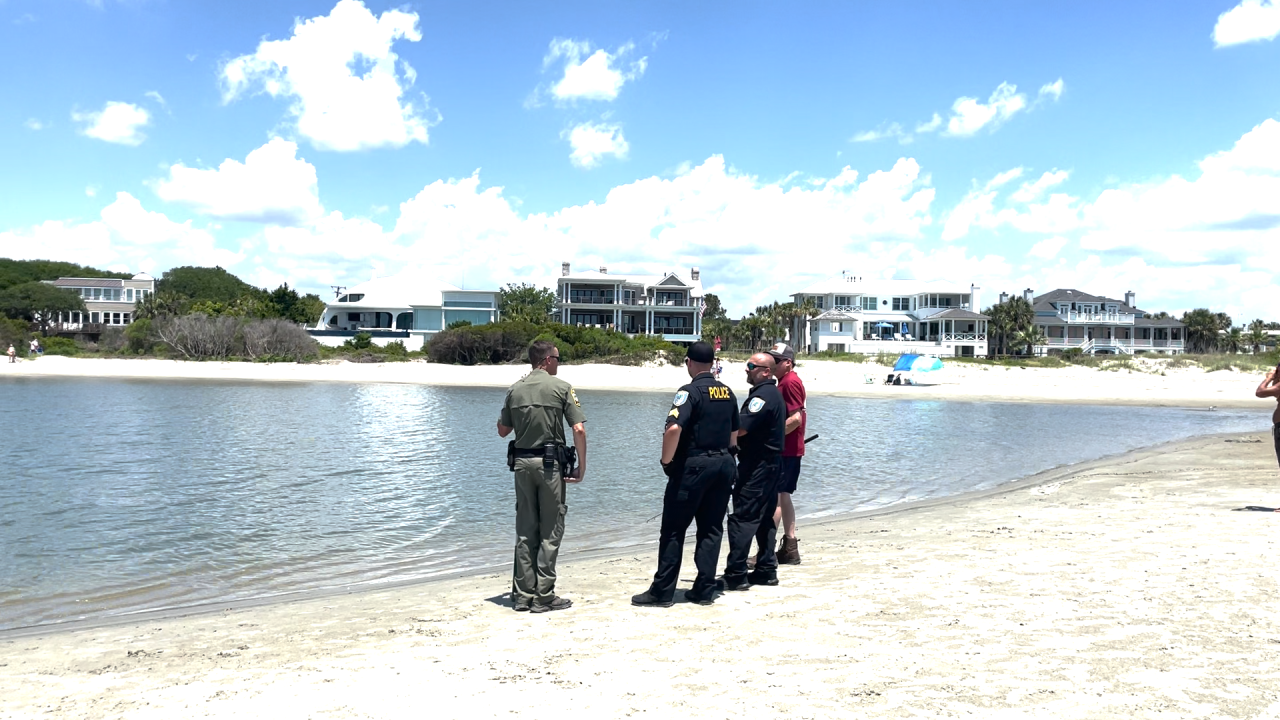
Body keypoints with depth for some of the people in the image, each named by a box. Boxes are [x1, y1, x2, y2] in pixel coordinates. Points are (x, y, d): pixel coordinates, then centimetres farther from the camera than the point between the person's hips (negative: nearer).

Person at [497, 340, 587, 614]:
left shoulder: (515, 389, 7)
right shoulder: (562, 387, -5)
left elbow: (503, 430, 13)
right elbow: (579, 430, -11)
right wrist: (581, 467, -4)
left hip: (522, 462, 4)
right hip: (550, 463, -4)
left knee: (525, 530, 11)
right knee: (550, 531, 2)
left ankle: (523, 594, 15)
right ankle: (543, 596, 2)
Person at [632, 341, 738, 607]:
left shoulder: (690, 391, -13)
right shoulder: (727, 392, 10)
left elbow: (673, 429, -25)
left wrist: (667, 461, -13)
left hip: (693, 465, -7)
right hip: (724, 465, 7)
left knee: (674, 529, 1)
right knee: (711, 528, 12)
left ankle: (662, 592, 4)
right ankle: (705, 589, 13)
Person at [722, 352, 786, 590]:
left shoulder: (763, 395, -18)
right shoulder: (774, 392, 15)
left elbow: (740, 428, -25)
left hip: (756, 467, -11)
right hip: (771, 461, 11)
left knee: (742, 518, -8)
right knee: (764, 518, 15)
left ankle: (736, 575, -7)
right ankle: (766, 570, 21)